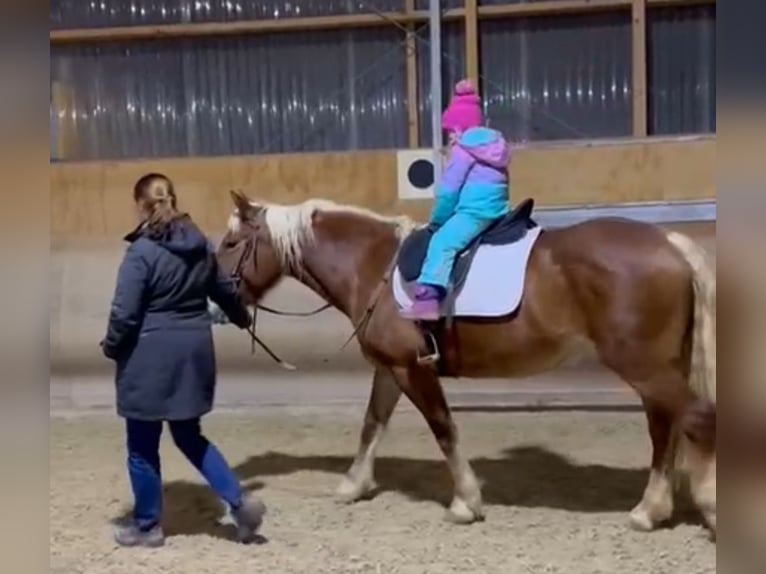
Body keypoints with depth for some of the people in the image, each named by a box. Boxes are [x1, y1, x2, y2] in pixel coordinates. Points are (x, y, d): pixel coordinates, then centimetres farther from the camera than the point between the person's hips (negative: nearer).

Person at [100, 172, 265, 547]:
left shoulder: (142, 251, -16)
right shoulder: (200, 243, 6)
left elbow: (125, 313, -18)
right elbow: (222, 289, 21)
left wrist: (110, 347, 1)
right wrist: (242, 317, 40)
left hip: (150, 355, -7)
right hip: (194, 350, 7)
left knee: (142, 445, 10)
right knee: (190, 436, 19)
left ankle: (147, 526, 23)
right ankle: (239, 501, 9)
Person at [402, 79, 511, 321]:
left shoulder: (464, 148, -6)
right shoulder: (496, 144, 20)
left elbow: (448, 190, -8)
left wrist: (436, 220, 6)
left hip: (474, 212, -10)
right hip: (497, 211, 10)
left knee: (442, 242, -24)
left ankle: (428, 299, -42)